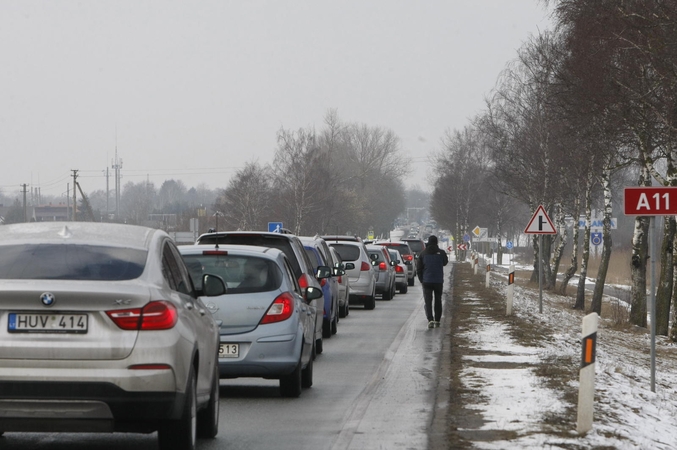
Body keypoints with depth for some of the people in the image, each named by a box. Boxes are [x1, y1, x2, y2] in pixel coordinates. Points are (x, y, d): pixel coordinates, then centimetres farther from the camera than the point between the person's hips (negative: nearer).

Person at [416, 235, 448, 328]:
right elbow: (445, 262, 15)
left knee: (428, 301, -1)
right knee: (438, 301, 14)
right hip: (438, 281, 0)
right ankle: (437, 321, 17)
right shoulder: (441, 253, -5)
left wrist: (421, 280, 10)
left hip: (426, 281, 0)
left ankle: (430, 320, -18)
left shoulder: (423, 253, -2)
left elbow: (418, 268, 1)